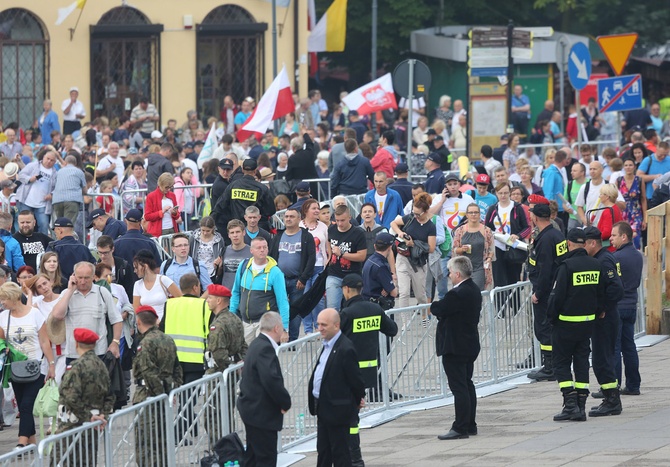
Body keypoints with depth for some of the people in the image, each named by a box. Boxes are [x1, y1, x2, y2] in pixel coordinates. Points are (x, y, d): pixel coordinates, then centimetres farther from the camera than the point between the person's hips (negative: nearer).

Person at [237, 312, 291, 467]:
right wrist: (286, 403, -16)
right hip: (262, 413, -11)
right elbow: (271, 380, -31)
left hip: (252, 409, 11)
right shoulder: (265, 349, -21)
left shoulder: (258, 345, 12)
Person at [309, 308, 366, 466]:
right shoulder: (328, 345, 9)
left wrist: (359, 400, -3)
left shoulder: (345, 349, -21)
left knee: (340, 453, 1)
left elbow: (356, 379, -17)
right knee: (323, 451, 17)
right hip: (324, 408, 9)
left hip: (338, 410, -9)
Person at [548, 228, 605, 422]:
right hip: (588, 323, 6)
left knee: (561, 363, 4)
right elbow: (601, 295, 9)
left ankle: (570, 404, -7)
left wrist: (551, 317, -1)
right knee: (581, 362, 12)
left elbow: (557, 296, -15)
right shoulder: (595, 266, 2)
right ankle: (581, 407, 9)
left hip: (566, 324, -6)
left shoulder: (567, 266, -17)